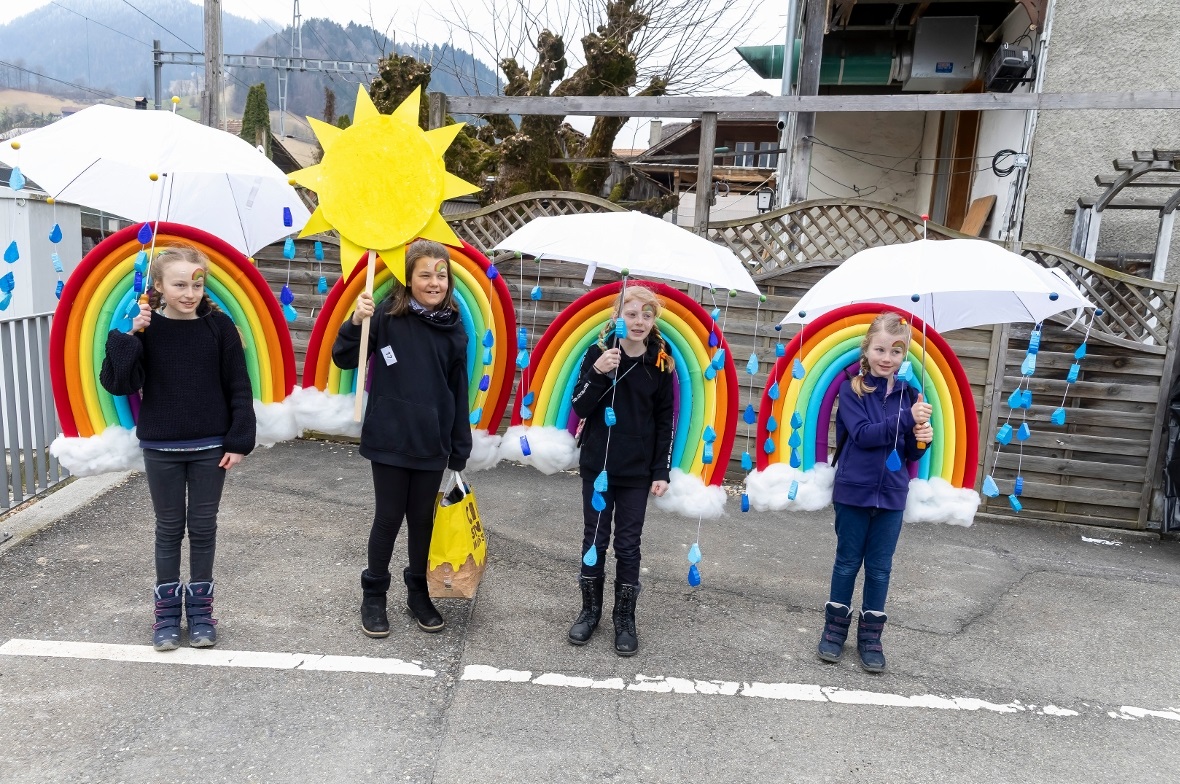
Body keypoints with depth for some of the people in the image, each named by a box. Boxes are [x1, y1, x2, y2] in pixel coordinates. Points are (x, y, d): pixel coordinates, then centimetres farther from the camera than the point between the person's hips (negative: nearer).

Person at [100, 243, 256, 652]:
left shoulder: (218, 326, -6)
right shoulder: (144, 328, -5)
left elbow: (238, 388, -4)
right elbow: (118, 383, -11)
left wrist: (239, 440, -7)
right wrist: (127, 337, -21)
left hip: (210, 447, 0)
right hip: (161, 448, 1)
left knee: (203, 527, 10)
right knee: (169, 528, 12)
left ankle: (200, 607, 24)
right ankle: (167, 609, 25)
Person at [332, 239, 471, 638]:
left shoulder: (453, 328, 1)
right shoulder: (389, 315, -8)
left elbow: (458, 392, 5)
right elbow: (343, 359, -9)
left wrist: (460, 450, 6)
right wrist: (356, 322, -28)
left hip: (432, 444, 3)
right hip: (390, 440, -3)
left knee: (423, 519, 14)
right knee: (389, 518, 7)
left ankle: (419, 592, 32)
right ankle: (373, 596, 26)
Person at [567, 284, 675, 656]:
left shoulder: (660, 362, -3)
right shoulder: (599, 353, -6)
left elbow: (665, 422, 2)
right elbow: (580, 408, -8)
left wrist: (661, 472, -2)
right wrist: (598, 373, -24)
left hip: (637, 471, 0)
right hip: (597, 465, 0)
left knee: (628, 545, 7)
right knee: (594, 539, 10)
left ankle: (625, 618, 20)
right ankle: (590, 609, 27)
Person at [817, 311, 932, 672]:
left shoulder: (908, 395, 2)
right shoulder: (852, 390, -7)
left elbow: (911, 454, 5)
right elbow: (862, 434, -20)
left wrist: (922, 438, -17)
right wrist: (906, 419, -29)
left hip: (891, 494, 3)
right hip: (854, 491, -2)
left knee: (880, 568, 11)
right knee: (848, 562, 11)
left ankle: (870, 636, 24)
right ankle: (835, 628, 26)